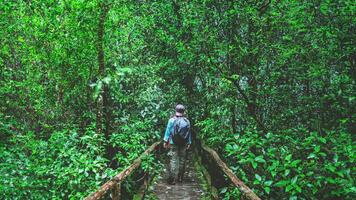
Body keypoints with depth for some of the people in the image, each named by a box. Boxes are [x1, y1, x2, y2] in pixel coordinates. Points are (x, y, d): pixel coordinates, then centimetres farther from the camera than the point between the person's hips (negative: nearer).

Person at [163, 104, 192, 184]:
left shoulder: (172, 120, -6)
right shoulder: (187, 121, 1)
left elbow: (168, 131, -4)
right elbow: (189, 133, 5)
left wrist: (165, 141, 3)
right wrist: (189, 142, 13)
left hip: (173, 143, -2)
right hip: (184, 144, 2)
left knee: (173, 160, -1)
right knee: (182, 160, 12)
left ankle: (172, 179, -3)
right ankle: (180, 178, 21)